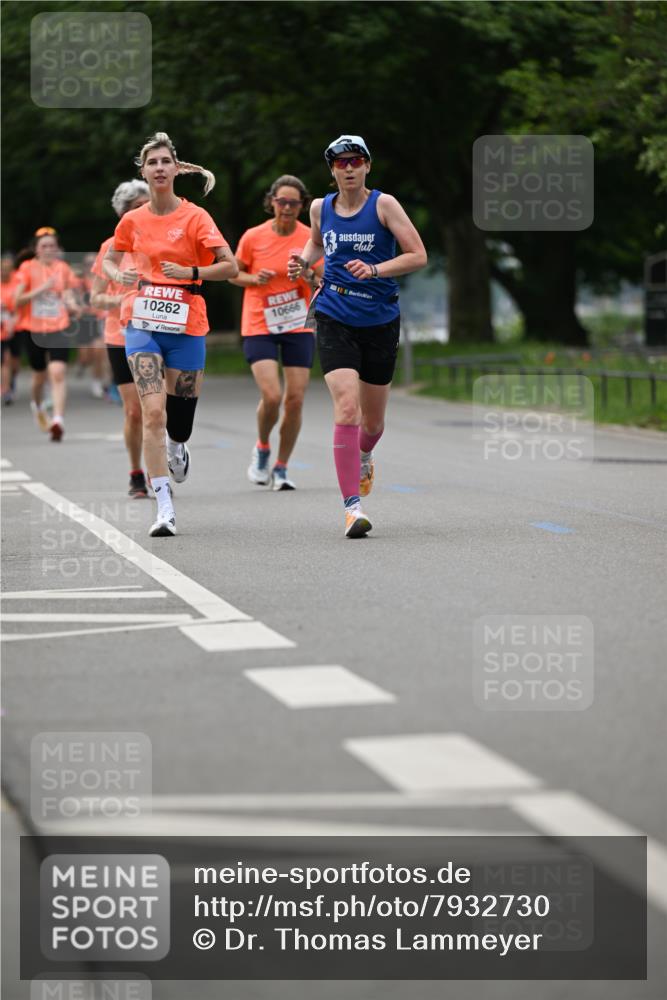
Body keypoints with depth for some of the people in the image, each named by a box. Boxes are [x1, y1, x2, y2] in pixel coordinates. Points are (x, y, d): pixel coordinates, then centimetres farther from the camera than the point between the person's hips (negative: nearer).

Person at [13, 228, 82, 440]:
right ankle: (38, 406, 45)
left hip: (58, 328, 0)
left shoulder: (63, 268, 5)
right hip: (34, 329, 0)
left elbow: (69, 298, 8)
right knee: (39, 375, 14)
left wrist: (73, 306, -15)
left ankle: (58, 420, -24)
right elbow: (18, 300, -4)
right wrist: (40, 289, -16)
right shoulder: (28, 268, 1)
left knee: (58, 373, -17)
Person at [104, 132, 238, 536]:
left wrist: (191, 272, -22)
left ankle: (177, 449, 47)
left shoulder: (195, 217, -4)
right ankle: (165, 507, -14)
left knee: (180, 411, 7)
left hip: (186, 325, -1)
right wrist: (119, 275, -1)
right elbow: (109, 260, 21)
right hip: (143, 323, 1)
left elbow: (230, 266, -7)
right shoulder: (133, 221, 5)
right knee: (153, 413, -14)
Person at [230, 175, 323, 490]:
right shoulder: (253, 237, -3)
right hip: (259, 326, -2)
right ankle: (262, 448, 14)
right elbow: (234, 273, 10)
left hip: (299, 326, 2)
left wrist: (310, 277, -18)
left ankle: (281, 469, 14)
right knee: (271, 395, -17)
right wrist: (254, 279, -11)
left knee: (295, 400, -2)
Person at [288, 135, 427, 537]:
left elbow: (418, 256, -8)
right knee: (346, 409, -18)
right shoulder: (321, 207, 5)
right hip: (335, 319, 0)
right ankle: (353, 507, -18)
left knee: (373, 420, 12)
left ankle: (364, 457, 51)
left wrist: (375, 270, -21)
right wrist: (303, 261, 7)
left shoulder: (383, 204, -5)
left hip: (380, 321, 0)